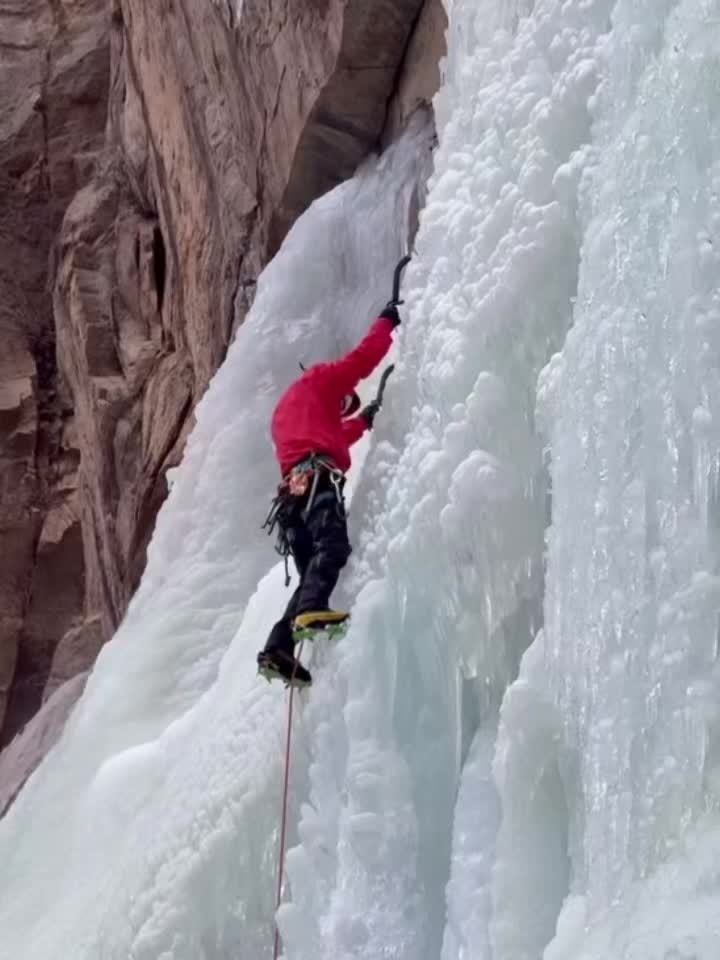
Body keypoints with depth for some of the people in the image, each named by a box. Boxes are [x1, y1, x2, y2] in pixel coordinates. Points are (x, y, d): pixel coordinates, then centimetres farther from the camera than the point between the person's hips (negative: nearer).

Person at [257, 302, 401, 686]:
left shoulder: (284, 411, 41)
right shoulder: (319, 380, 20)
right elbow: (364, 357, 13)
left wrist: (363, 419, 59)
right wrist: (387, 321, 27)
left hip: (294, 489, 8)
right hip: (316, 477, -8)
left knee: (311, 569, 3)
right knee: (333, 545, -28)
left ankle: (277, 649, -10)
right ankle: (312, 610, -52)